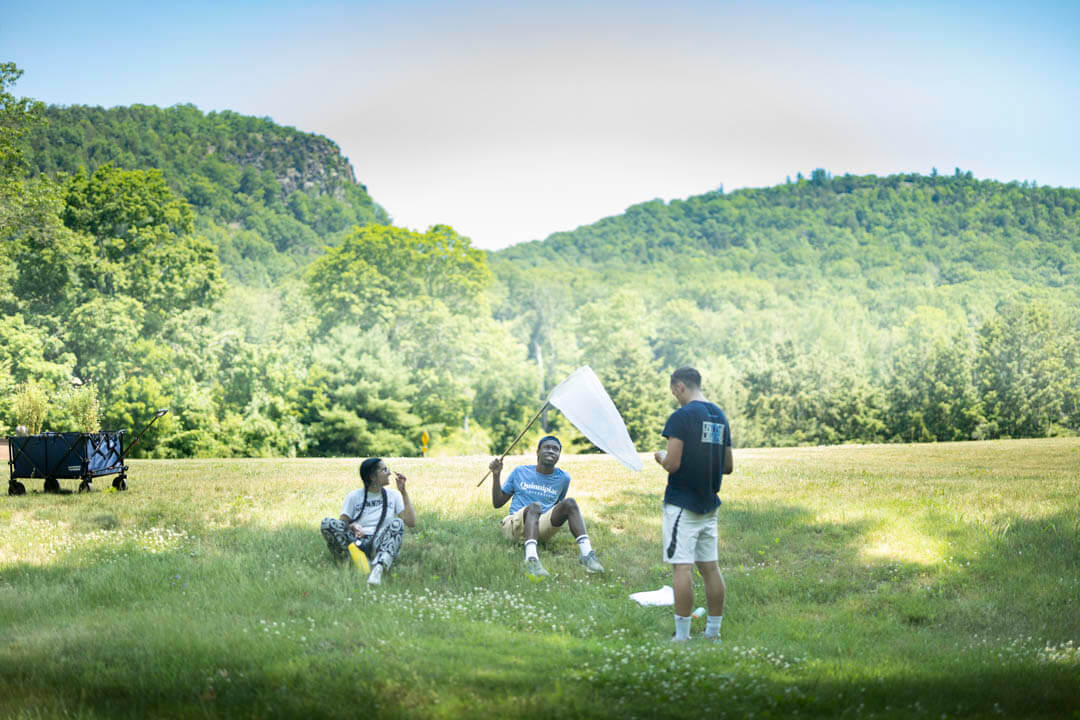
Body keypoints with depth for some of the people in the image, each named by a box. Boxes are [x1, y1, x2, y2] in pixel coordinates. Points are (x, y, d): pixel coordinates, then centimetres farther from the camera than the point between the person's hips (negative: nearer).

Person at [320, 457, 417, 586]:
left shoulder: (393, 495, 14)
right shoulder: (353, 497, 11)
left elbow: (411, 522, 2)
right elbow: (341, 525, 3)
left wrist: (403, 492, 1)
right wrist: (352, 526, -20)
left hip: (382, 545, 1)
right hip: (357, 543, 0)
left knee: (397, 523, -31)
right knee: (327, 522, -23)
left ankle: (378, 568, -54)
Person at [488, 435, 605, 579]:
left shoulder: (563, 479, 11)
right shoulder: (520, 472, 8)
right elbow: (498, 503, 10)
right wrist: (496, 475, 1)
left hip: (541, 528, 2)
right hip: (515, 527, -2)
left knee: (569, 502, -23)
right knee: (534, 506, -35)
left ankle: (586, 553, -40)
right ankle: (531, 559, -60)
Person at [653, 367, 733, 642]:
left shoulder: (681, 417, -13)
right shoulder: (720, 417, 11)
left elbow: (672, 464, -18)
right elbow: (728, 466, 14)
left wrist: (661, 456, 2)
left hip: (681, 503, -7)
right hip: (709, 505, 7)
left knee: (682, 567, -6)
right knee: (710, 567, 11)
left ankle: (682, 637, -6)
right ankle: (713, 632, 16)